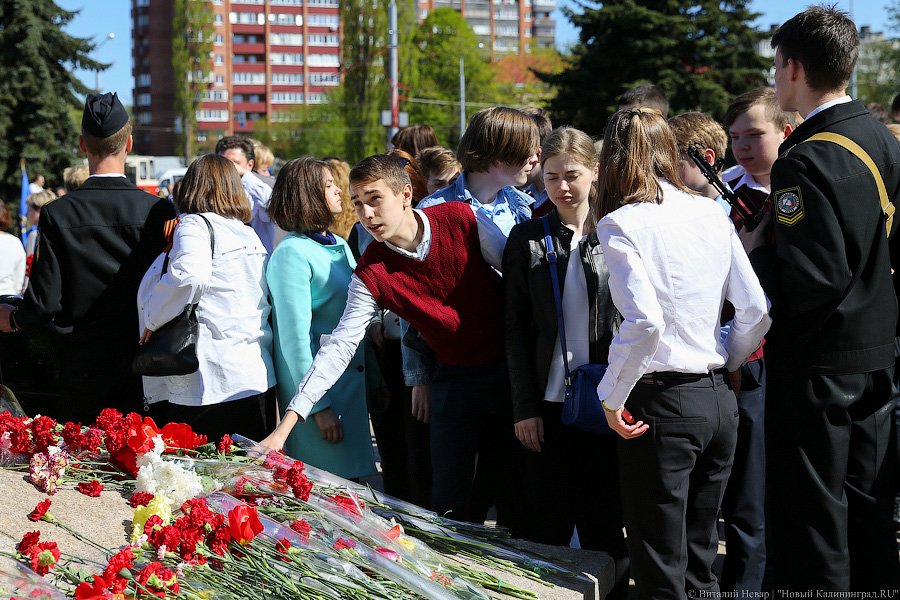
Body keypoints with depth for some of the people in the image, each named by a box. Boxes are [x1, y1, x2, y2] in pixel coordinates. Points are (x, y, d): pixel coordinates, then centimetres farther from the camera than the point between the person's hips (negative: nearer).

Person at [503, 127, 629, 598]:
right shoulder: (527, 238, 4)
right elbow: (515, 329, 2)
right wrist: (524, 407, -3)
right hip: (547, 402, 0)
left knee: (605, 523, 6)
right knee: (548, 528, 6)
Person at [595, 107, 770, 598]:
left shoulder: (620, 224, -10)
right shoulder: (712, 215, 6)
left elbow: (644, 321, -23)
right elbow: (756, 309, 4)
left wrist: (611, 396, -11)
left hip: (660, 404, -6)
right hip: (718, 401, 6)